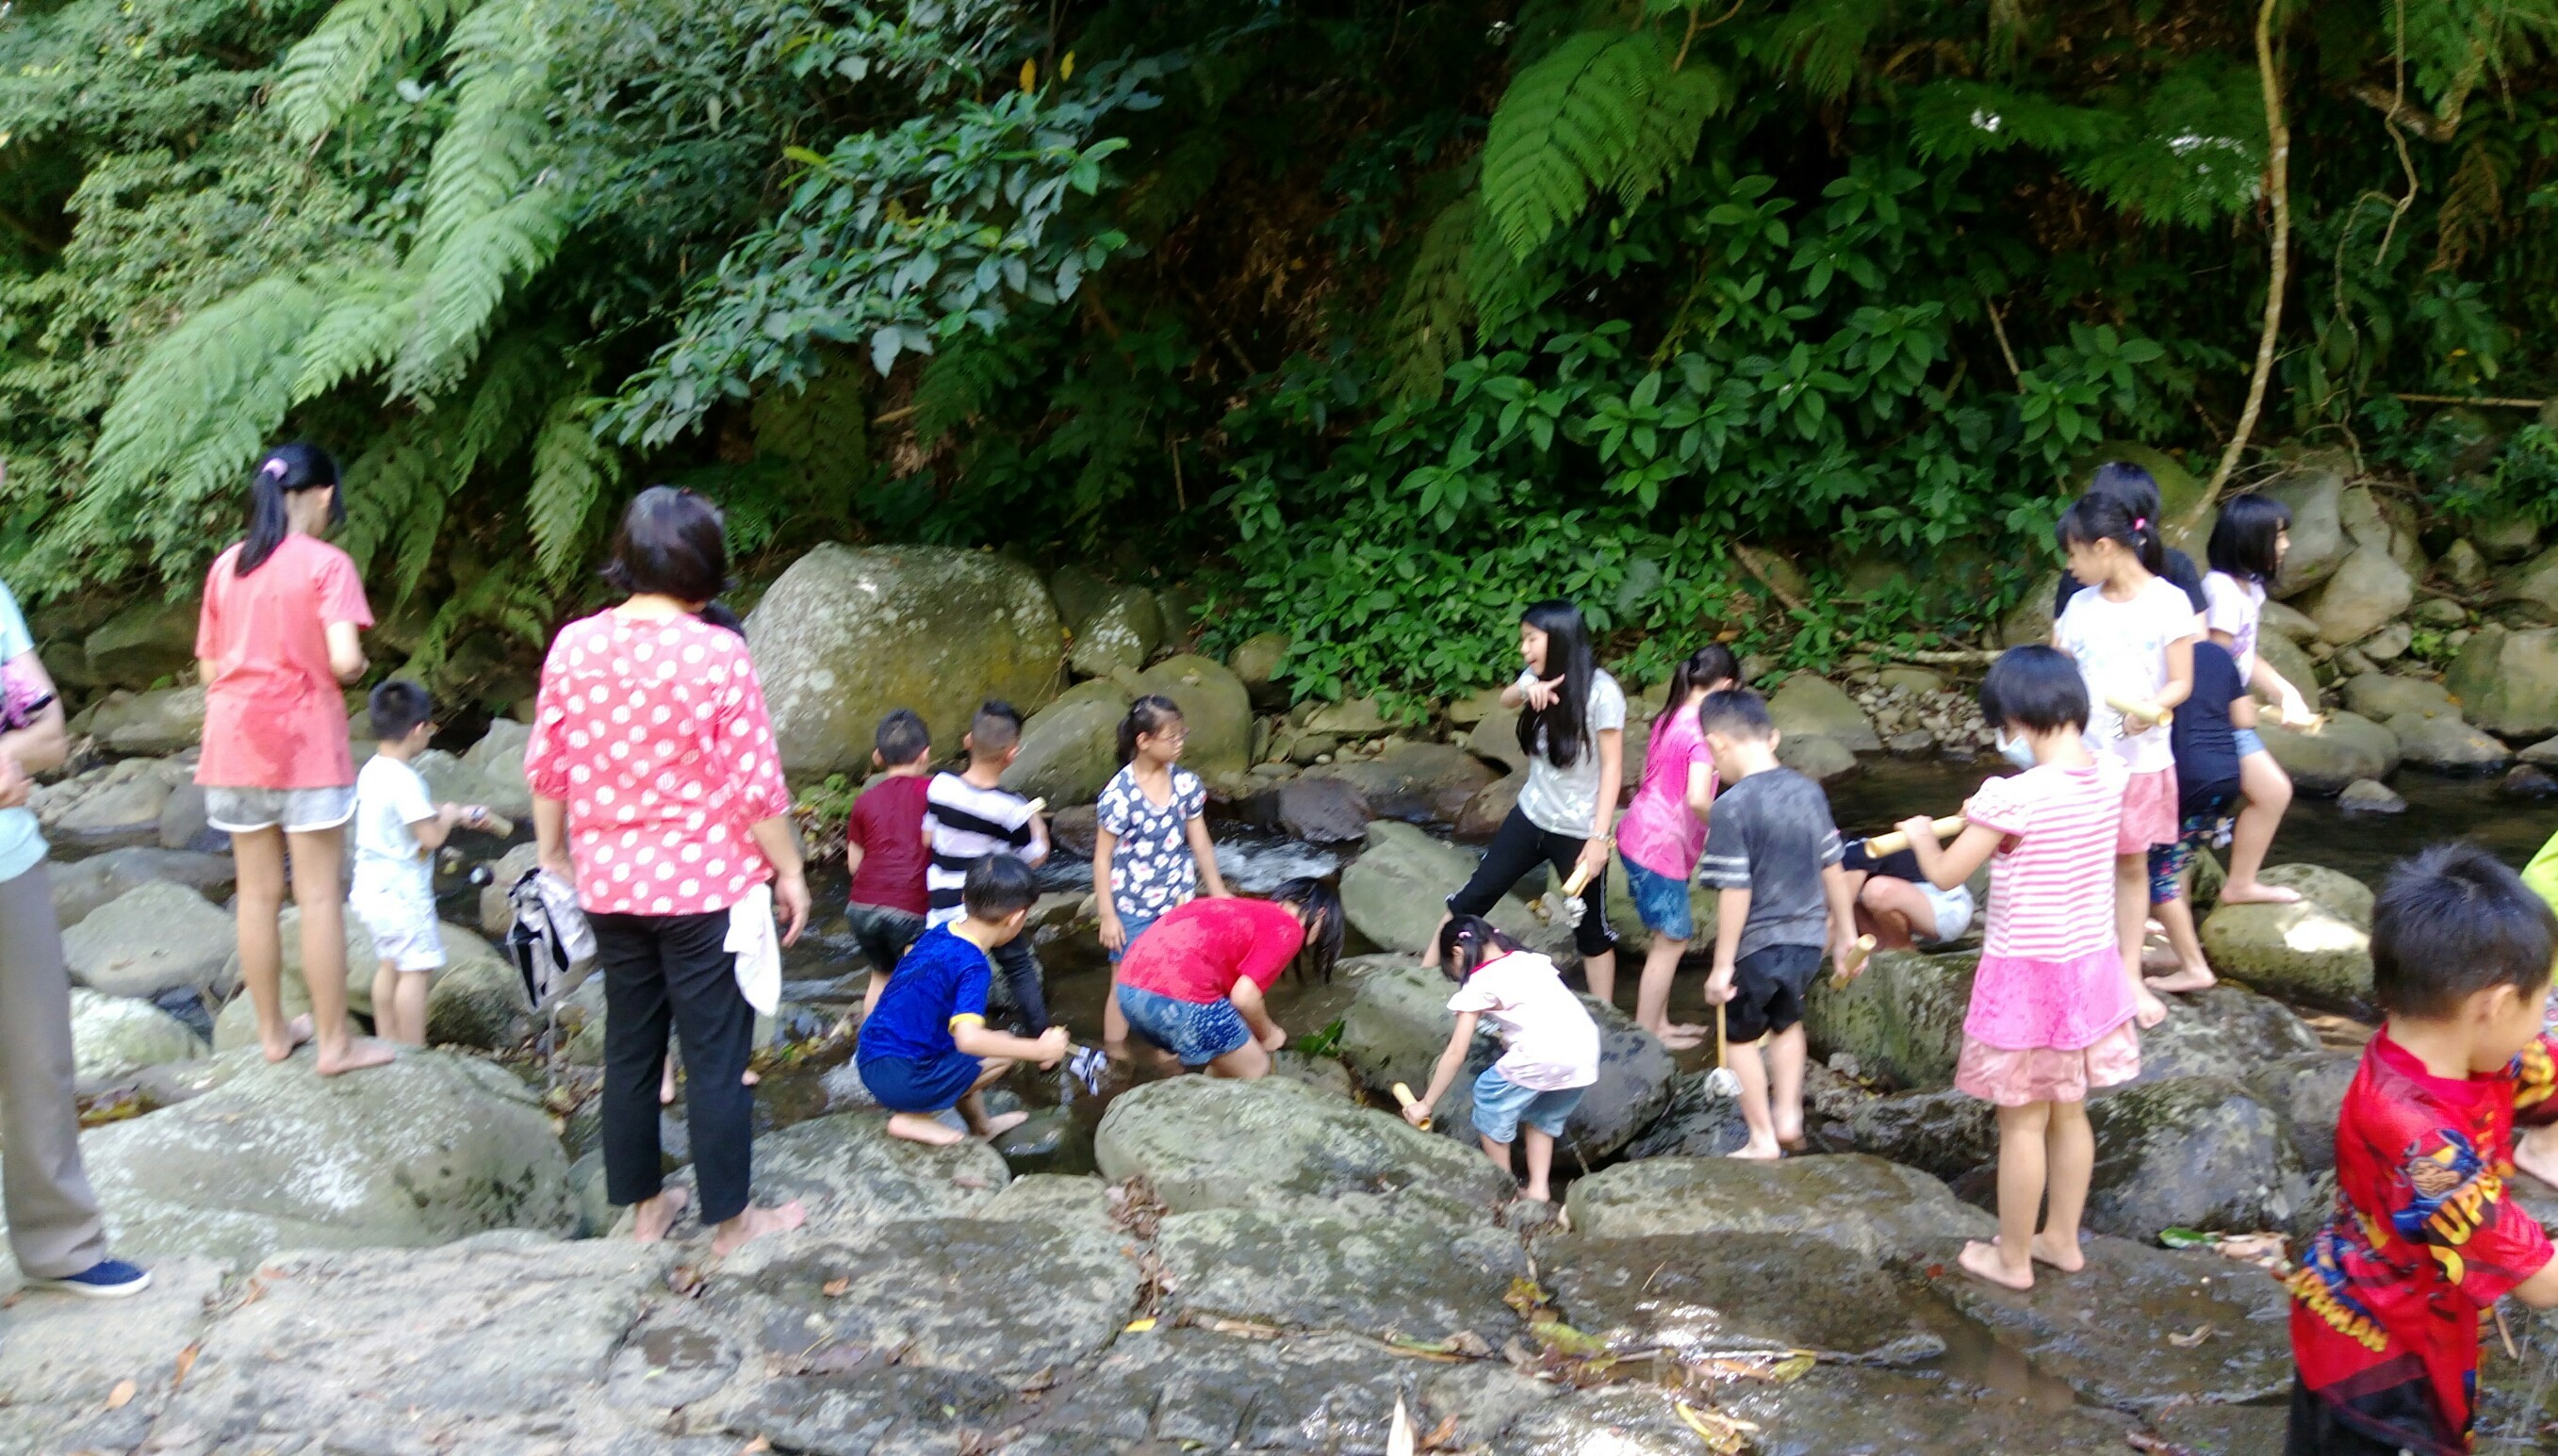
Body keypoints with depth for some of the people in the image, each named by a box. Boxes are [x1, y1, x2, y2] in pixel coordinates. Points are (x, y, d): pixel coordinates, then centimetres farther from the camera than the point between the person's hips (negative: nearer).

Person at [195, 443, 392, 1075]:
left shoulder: (225, 566, 7)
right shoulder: (327, 563, -9)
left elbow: (210, 670, 9)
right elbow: (344, 661, -19)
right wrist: (358, 668, 2)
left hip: (234, 741, 5)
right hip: (304, 744, -5)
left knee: (258, 893, 11)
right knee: (319, 896, 0)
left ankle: (273, 1031, 21)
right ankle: (334, 1041, 5)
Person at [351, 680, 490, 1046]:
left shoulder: (371, 770, 7)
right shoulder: (404, 780, -22)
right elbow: (432, 837, -22)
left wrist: (461, 812, 20)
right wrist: (450, 816, -3)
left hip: (372, 888, 10)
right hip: (402, 892, -10)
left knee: (391, 964, 19)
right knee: (416, 970, -3)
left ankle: (388, 1043, 26)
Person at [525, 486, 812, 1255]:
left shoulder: (573, 646, -3)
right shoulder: (716, 655, -16)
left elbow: (545, 768, 4)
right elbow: (756, 785, -13)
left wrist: (553, 852, 19)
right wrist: (789, 870, 0)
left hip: (611, 884, 5)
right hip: (706, 887, -5)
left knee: (630, 1048, 16)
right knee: (716, 1057, 6)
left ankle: (644, 1207, 29)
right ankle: (730, 1220, 17)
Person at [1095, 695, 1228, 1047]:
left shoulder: (1186, 783, -4)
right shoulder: (1119, 793, -18)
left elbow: (1200, 843, 6)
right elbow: (1102, 857, -11)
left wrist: (1217, 892, 11)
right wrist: (1108, 915, -11)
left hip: (1179, 902, 4)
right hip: (1133, 908, -4)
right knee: (1125, 987, 7)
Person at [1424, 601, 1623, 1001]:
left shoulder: (1601, 691, -16)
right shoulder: (1541, 677, 5)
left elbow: (1612, 767, -16)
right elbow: (1506, 699, -11)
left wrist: (1599, 837, -19)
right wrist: (1528, 688, -33)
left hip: (1578, 830, -6)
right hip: (1530, 817, 6)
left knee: (1592, 929, 7)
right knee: (1474, 896, 8)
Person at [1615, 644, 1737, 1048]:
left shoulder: (1668, 718, 7)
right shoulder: (1702, 730, -19)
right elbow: (1697, 798, -32)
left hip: (1639, 836, 9)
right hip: (1660, 847, -9)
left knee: (1670, 937, 19)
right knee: (1673, 940, 5)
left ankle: (1658, 1023, 28)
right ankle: (1646, 1033, 13)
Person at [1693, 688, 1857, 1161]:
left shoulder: (1733, 806, -20)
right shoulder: (1810, 792, -1)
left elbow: (1736, 892, -20)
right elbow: (1833, 870, 6)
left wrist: (1722, 965, -13)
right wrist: (1846, 935, 18)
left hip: (1758, 945, -6)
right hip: (1808, 939, 6)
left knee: (1741, 1037, 15)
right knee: (1786, 1021, 30)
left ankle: (1763, 1138, 22)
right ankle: (1788, 1115, 30)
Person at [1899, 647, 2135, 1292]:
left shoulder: (2014, 796, -25)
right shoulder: (2110, 775, -5)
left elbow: (1945, 875, -13)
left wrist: (1922, 835, 6)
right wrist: (1990, 815, 17)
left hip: (2028, 975, -7)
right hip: (2091, 967, 7)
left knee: (2022, 1121, 7)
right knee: (2069, 1111, 21)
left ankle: (2012, 1257, 21)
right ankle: (2062, 1238, 35)